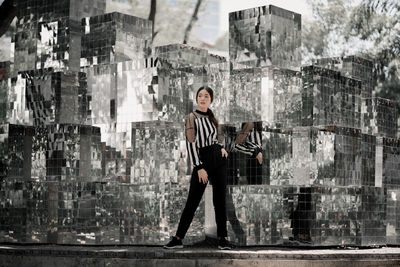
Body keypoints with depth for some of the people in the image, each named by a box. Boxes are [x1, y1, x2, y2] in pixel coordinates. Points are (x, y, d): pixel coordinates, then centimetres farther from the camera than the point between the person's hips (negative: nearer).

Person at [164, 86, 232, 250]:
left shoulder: (211, 118, 11)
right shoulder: (192, 118, -5)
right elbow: (191, 144, -10)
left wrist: (221, 148, 3)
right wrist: (199, 167, -15)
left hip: (218, 159, 5)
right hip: (202, 161, -5)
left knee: (220, 201, 4)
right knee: (192, 202, -3)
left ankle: (222, 239, 10)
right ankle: (178, 239, 3)